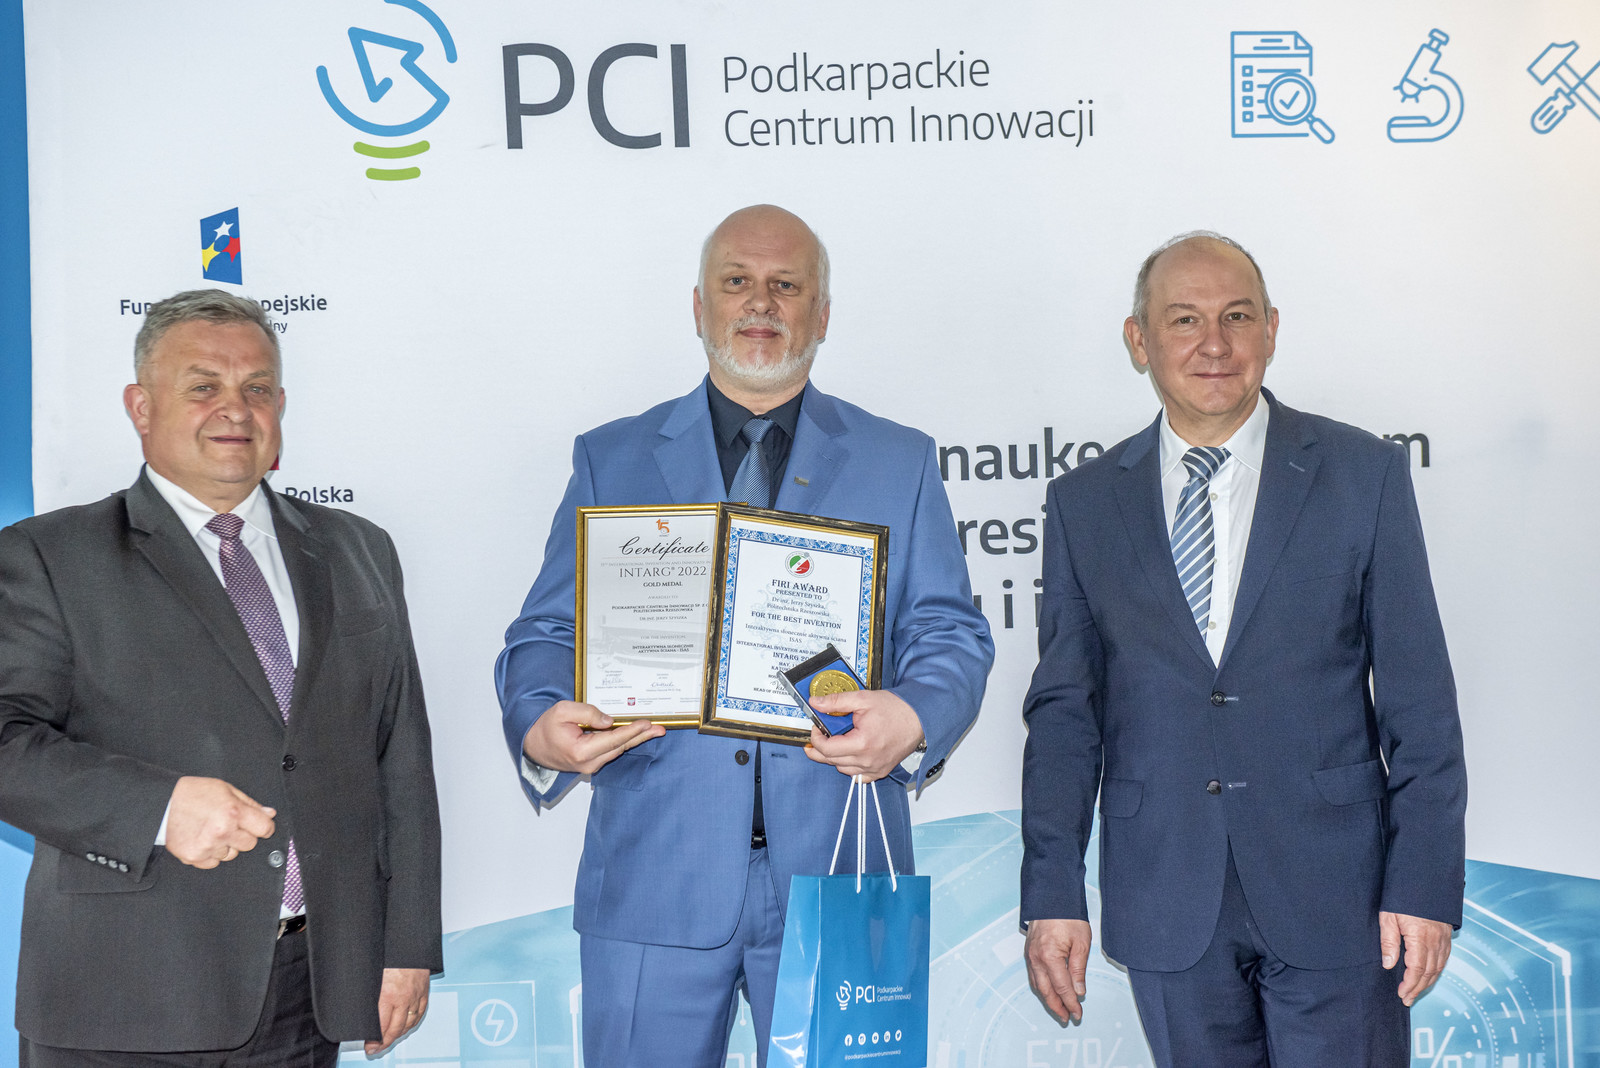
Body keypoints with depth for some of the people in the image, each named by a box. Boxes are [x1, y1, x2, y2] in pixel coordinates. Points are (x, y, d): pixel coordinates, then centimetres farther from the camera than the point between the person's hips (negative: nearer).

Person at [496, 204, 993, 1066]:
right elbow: (547, 632, 7)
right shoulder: (610, 460, 11)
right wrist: (540, 727, -14)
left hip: (836, 881, 0)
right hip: (655, 884, 0)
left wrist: (913, 719, -16)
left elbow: (950, 633, 6)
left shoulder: (899, 463, 11)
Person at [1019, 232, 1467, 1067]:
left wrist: (1425, 884, -6)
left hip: (1333, 899, -1)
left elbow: (1419, 699, 0)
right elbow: (1064, 709, 5)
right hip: (1166, 900, 2)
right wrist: (1052, 894, 0)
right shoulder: (1084, 503, 6)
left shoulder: (1364, 474, 1)